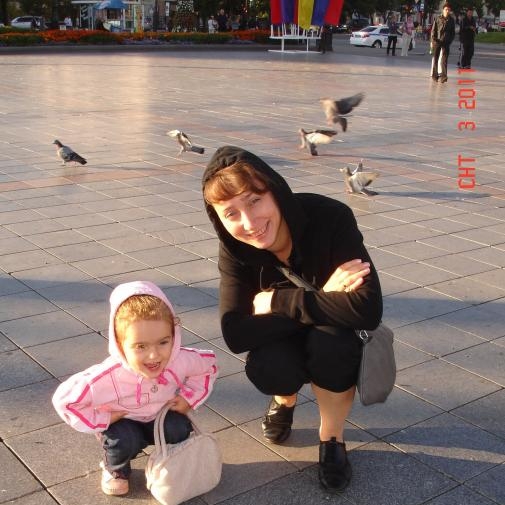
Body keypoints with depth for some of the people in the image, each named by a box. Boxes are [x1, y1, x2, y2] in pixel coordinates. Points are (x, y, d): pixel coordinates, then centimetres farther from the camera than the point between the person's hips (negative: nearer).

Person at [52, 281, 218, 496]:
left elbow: (208, 364, -8)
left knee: (179, 429, -25)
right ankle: (115, 469, 6)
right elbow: (64, 399, -28)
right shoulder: (107, 377, -40)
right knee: (124, 441, -31)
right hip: (122, 422, -2)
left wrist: (189, 398, -14)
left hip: (162, 416, 2)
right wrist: (100, 420, -25)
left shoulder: (182, 361, -32)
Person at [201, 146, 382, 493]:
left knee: (329, 340, -35)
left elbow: (369, 308, -41)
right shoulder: (235, 250, -21)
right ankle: (286, 398, 9)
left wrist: (278, 301, -34)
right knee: (265, 369, -30)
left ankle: (332, 438, -7)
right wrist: (320, 300, -35)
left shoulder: (330, 218, -31)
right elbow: (236, 334, -29)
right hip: (286, 341, 2)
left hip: (338, 343, -2)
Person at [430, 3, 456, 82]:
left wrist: (450, 40, -1)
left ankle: (443, 76, -12)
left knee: (444, 59, -8)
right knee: (435, 59, 7)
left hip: (446, 43, 0)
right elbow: (433, 30, 3)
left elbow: (453, 32, 10)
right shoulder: (438, 19, 2)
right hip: (437, 42, 0)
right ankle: (434, 75, 16)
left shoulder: (451, 20, 5)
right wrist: (433, 40, -5)